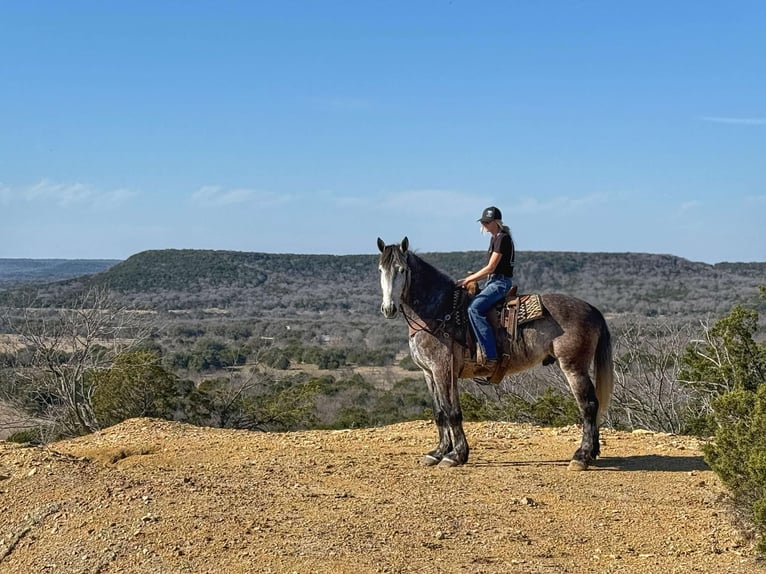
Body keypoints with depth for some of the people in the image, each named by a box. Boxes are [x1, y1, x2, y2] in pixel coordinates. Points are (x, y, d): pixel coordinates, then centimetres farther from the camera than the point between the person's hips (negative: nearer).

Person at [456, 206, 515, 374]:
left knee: (474, 309, -29)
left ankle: (490, 357, -32)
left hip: (501, 282, -11)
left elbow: (490, 267, -16)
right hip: (493, 281, 11)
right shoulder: (495, 238, 18)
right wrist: (473, 276, 11)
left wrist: (468, 280, -12)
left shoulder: (503, 238, -12)